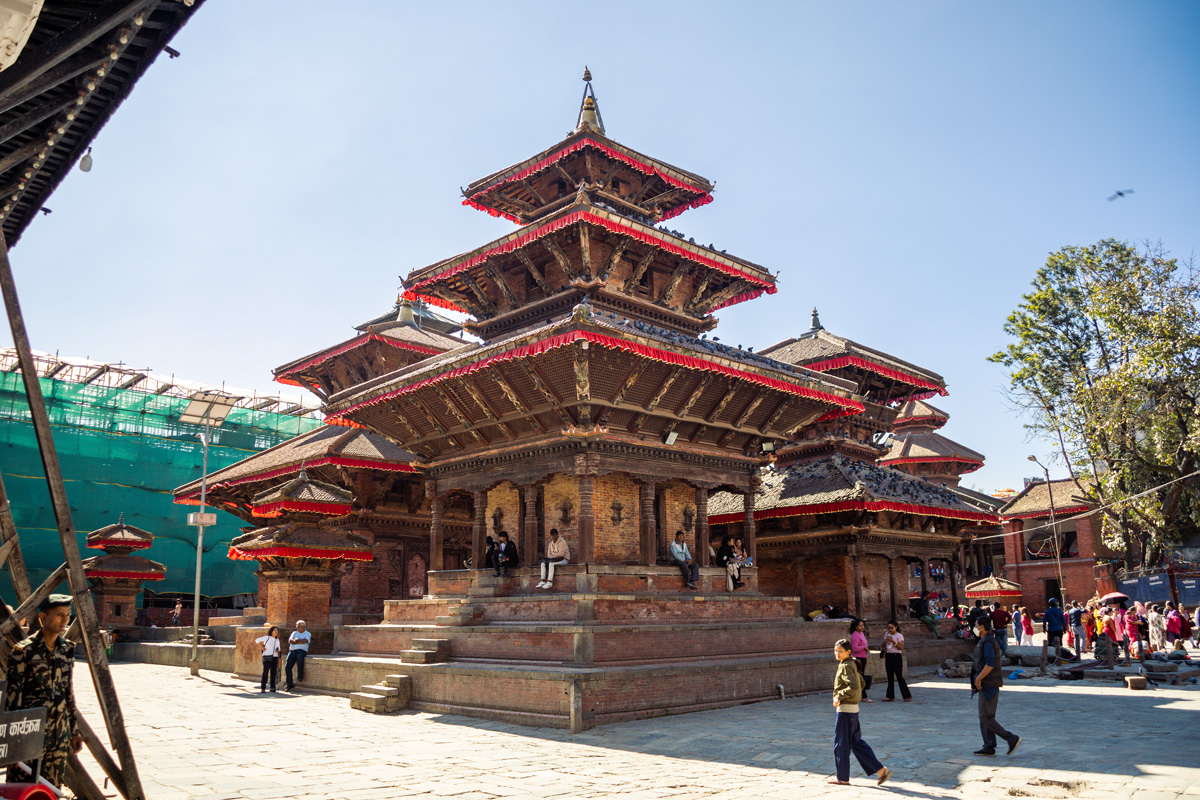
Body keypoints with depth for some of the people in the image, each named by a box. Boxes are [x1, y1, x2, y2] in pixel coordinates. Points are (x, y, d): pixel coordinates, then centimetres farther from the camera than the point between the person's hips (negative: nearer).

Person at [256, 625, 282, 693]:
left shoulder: (277, 640, 14)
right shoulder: (267, 638, -1)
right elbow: (257, 640, 0)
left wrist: (277, 650, -4)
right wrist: (262, 647, -4)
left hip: (274, 657, 5)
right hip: (267, 657, -5)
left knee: (273, 673, 3)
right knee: (265, 672, -9)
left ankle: (272, 687, 10)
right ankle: (263, 688, -6)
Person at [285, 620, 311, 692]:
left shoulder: (308, 634, 12)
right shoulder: (294, 633, 23)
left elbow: (305, 641, -9)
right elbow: (290, 640, 5)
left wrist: (296, 640, 0)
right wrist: (300, 641, -4)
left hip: (302, 650, -5)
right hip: (292, 651, 5)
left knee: (299, 657, -38)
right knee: (287, 666, -13)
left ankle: (300, 677, -30)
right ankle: (290, 684, -8)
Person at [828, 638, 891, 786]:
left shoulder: (845, 667, -17)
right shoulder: (852, 665, 12)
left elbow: (854, 687, -27)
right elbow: (861, 683, 22)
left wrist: (839, 696, -18)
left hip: (845, 709, -9)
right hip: (853, 708, 10)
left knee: (841, 743, 2)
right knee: (856, 742, 14)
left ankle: (843, 778, 11)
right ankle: (881, 770, 10)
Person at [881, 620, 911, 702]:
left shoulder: (899, 635, -7)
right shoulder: (887, 634, 12)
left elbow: (901, 647, -15)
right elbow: (883, 645, 15)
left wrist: (893, 641, -25)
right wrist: (885, 641, -6)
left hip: (896, 656, -6)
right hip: (888, 656, 6)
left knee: (899, 677, -6)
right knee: (890, 677, 7)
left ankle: (907, 696, 4)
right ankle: (890, 696, 11)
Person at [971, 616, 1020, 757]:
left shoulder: (988, 642, -17)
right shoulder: (985, 641, 15)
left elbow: (990, 664, -26)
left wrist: (978, 679, -19)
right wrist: (976, 680, 18)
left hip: (989, 685, -10)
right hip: (986, 685, 10)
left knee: (985, 718, -8)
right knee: (985, 718, 11)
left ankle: (1012, 739, -3)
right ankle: (989, 747, 14)